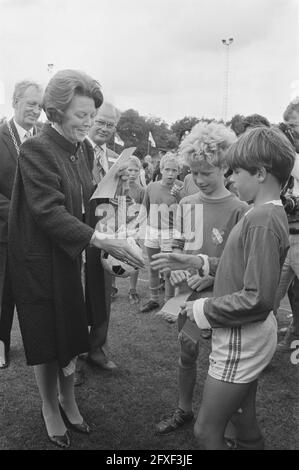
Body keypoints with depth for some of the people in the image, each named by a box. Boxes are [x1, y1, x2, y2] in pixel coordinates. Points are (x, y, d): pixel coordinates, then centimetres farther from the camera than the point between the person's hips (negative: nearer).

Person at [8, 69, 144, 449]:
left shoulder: (78, 150, 7)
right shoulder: (36, 150, -17)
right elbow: (49, 212, -26)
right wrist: (100, 241, -32)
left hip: (73, 258, 7)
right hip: (42, 261, -7)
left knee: (71, 333, 18)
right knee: (48, 338, 10)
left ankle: (68, 400, 40)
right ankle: (50, 408, 34)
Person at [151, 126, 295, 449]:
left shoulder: (263, 220, -24)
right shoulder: (269, 214, 6)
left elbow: (258, 298, -28)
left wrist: (203, 310, -16)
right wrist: (196, 262, 4)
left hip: (242, 341, -9)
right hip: (247, 337, 9)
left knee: (207, 431, 7)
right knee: (243, 420, 26)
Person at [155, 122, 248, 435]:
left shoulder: (238, 209, -11)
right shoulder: (186, 204, 3)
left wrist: (211, 275, -20)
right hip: (187, 292, 4)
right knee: (186, 354, 17)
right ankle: (183, 410, 37)